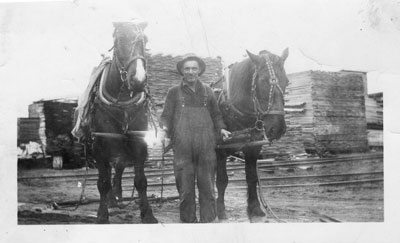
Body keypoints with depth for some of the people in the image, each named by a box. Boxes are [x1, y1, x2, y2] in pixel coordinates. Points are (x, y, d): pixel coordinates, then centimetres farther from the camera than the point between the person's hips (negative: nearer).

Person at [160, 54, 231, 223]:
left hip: (206, 147, 2)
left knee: (207, 187, 4)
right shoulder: (174, 92, 7)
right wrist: (165, 128, -15)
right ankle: (188, 221, 15)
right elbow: (166, 115, 5)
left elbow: (216, 114, 19)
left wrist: (221, 129, 1)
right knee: (185, 189, 3)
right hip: (182, 147, -1)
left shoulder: (207, 91, 13)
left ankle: (207, 220, 14)